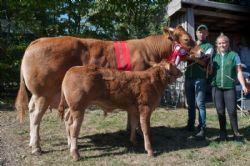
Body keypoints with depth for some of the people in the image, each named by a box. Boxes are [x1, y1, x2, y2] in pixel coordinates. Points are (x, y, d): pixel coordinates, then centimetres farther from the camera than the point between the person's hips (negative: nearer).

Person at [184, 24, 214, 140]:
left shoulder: (209, 46, 6)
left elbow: (206, 56, -12)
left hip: (200, 78, -4)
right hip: (188, 77, 4)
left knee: (200, 104, -7)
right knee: (190, 103, 12)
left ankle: (202, 129, -3)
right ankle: (190, 125, 24)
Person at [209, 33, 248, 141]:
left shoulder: (234, 55, 4)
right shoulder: (214, 56, 10)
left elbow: (239, 72, 3)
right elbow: (210, 72, 12)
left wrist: (243, 85, -3)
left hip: (230, 87, -2)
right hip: (216, 87, 2)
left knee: (232, 111, -3)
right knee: (220, 111, 7)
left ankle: (236, 132, 13)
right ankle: (223, 132, 18)